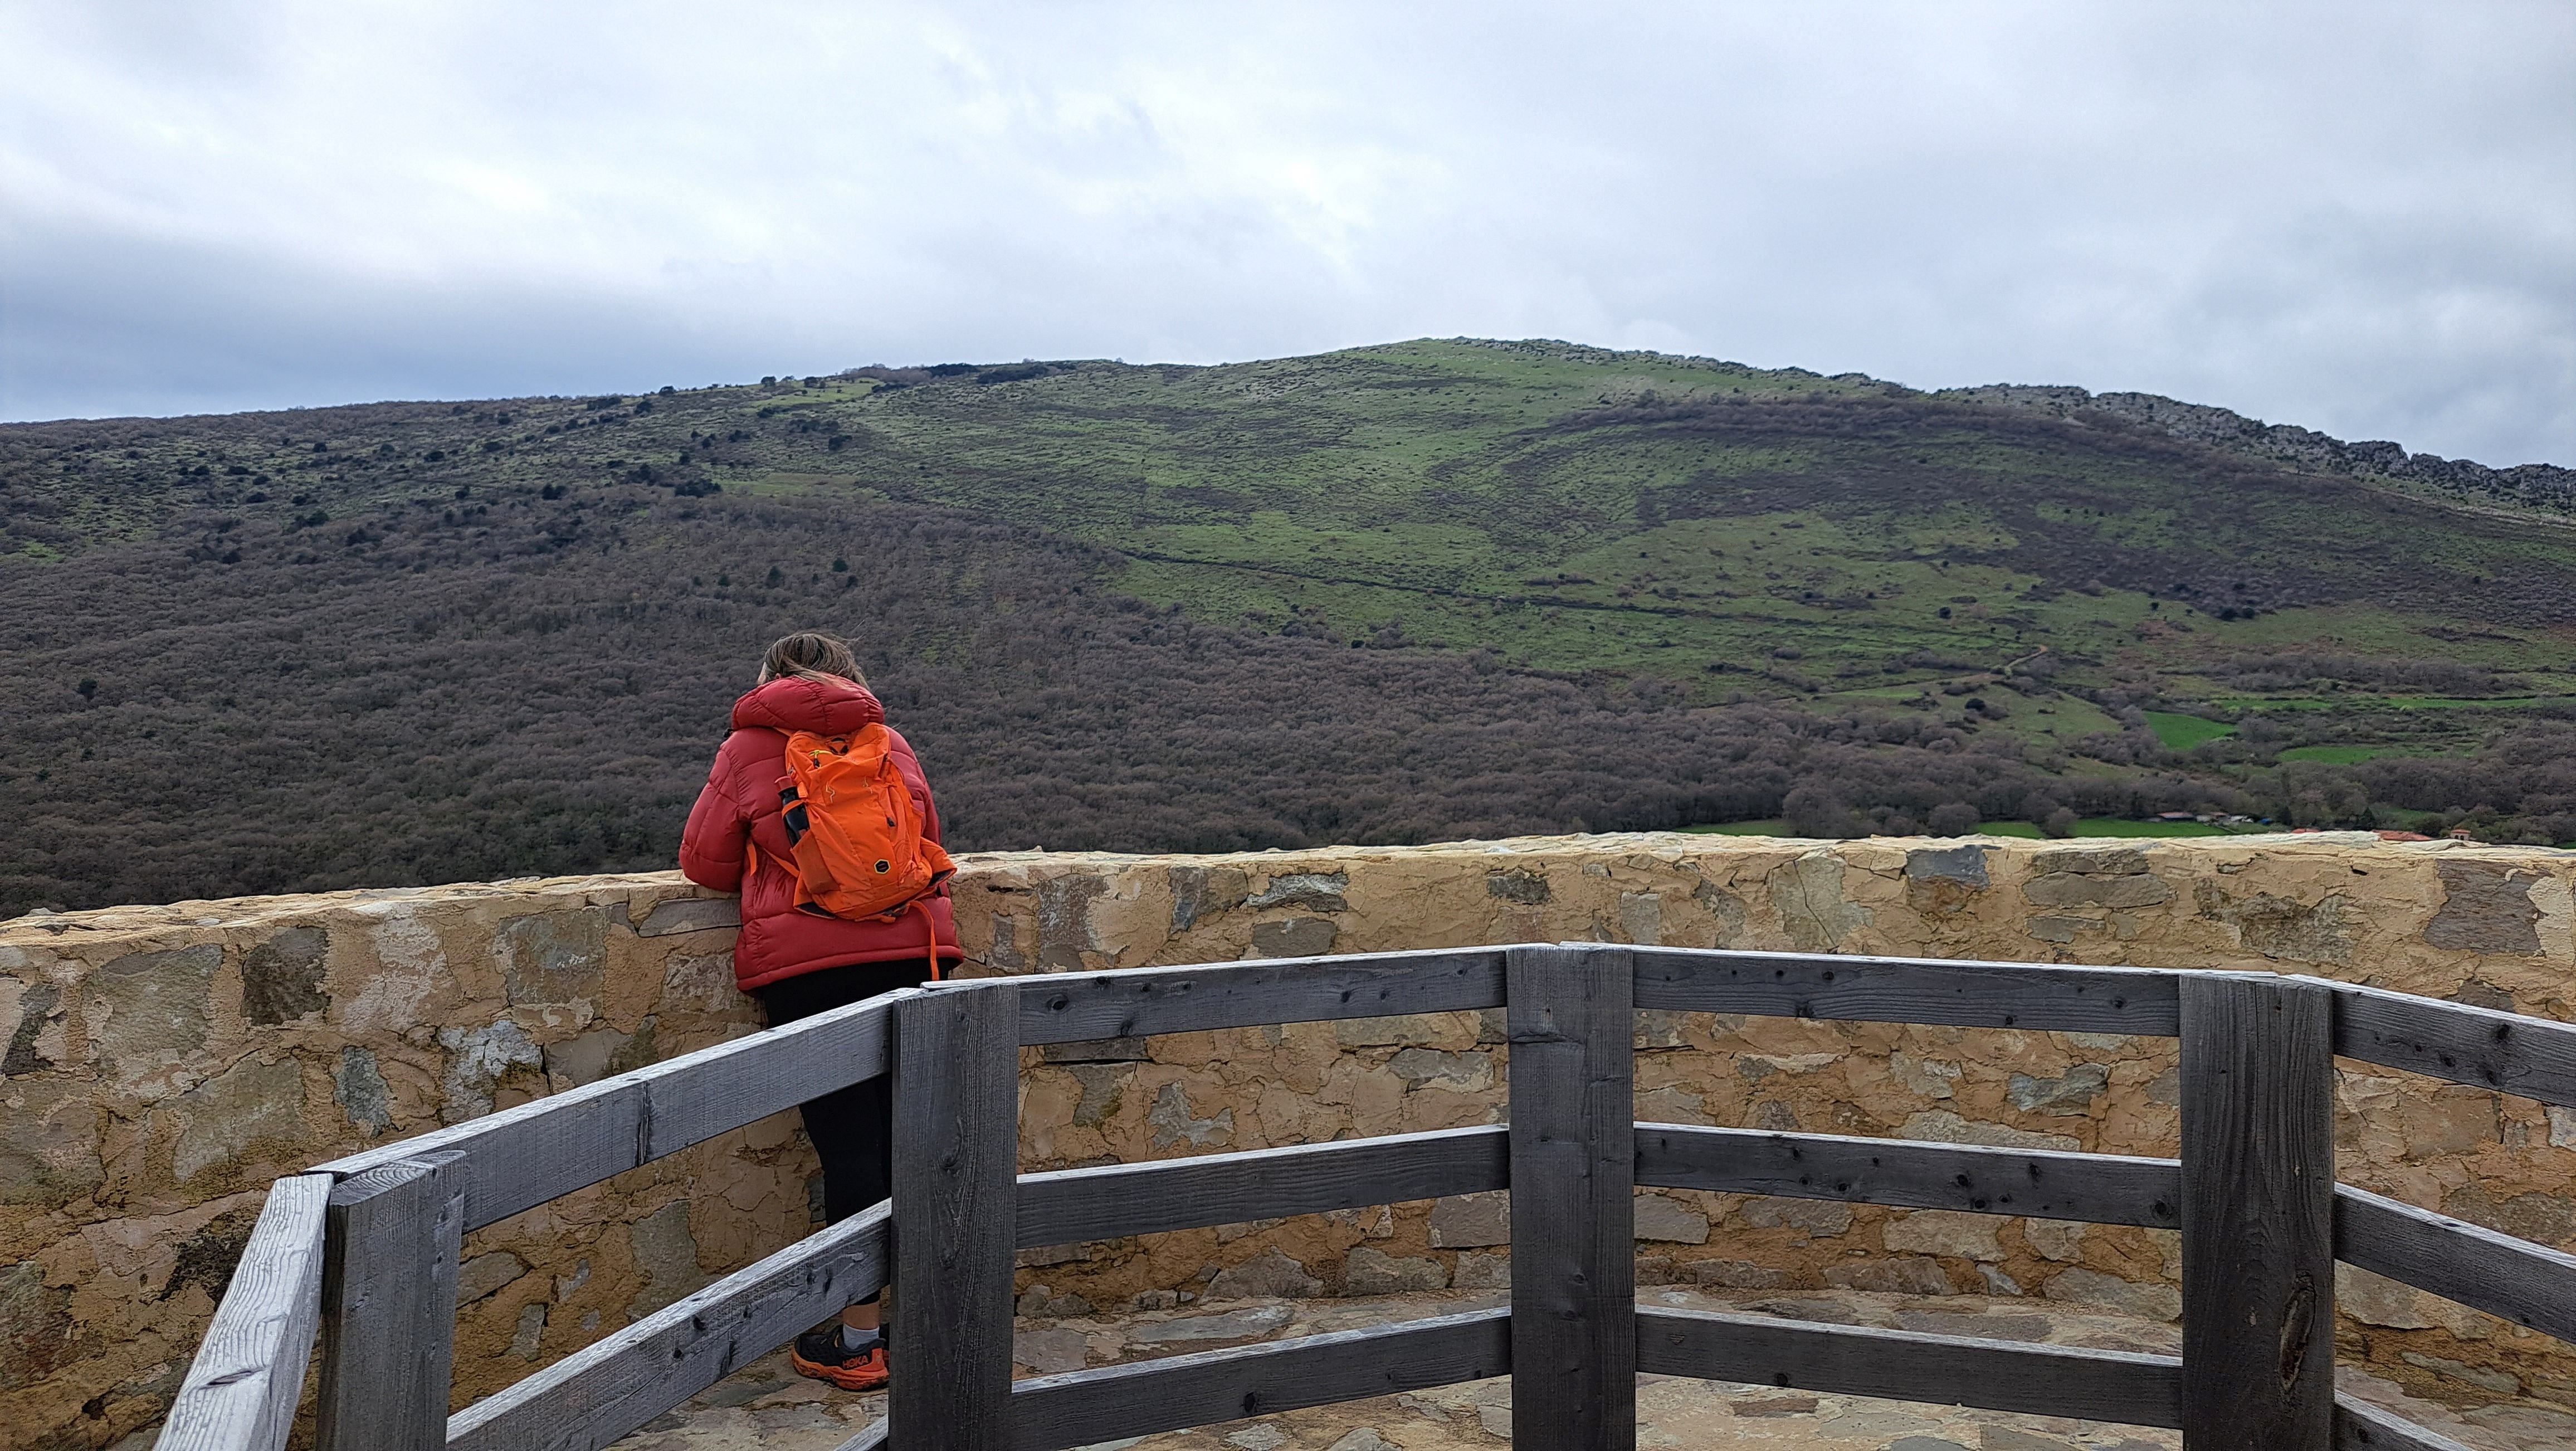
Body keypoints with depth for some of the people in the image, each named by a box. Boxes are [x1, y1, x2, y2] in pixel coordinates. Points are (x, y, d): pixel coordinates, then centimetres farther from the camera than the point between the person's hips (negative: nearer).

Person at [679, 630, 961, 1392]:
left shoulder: (750, 748, 5)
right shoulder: (893, 747, 13)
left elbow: (704, 861, 10)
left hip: (808, 965, -3)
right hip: (911, 952, 3)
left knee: (847, 1145, 1)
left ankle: (858, 1340, 9)